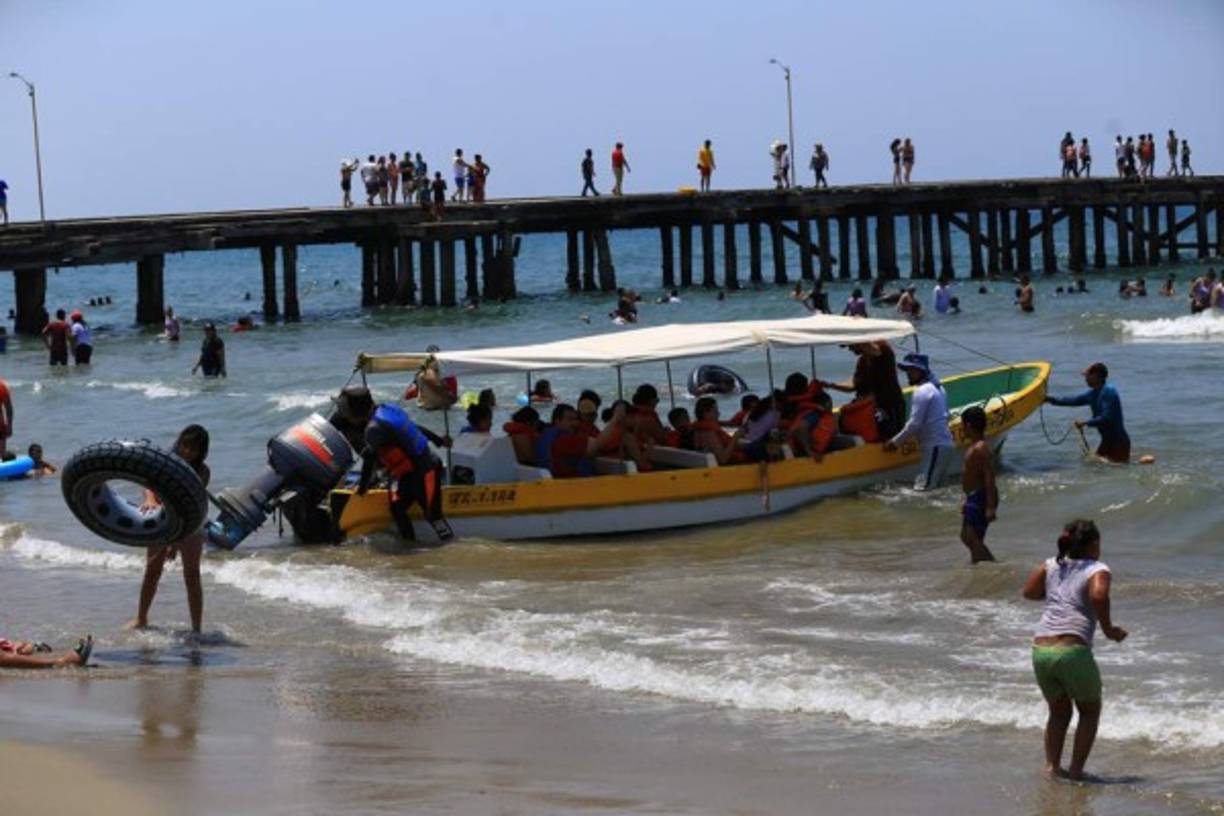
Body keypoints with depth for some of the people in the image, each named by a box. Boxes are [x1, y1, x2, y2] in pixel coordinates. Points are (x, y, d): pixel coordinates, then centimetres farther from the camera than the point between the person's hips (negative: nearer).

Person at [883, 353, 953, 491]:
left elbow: (914, 423, -16)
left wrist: (895, 442, -5)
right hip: (946, 443, 10)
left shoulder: (922, 391, -11)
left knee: (921, 488, -16)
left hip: (935, 447, -10)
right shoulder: (937, 387, 19)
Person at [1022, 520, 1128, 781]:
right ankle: (1076, 769, 8)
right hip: (1072, 650, -5)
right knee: (1090, 710, 17)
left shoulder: (1052, 565, 16)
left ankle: (1052, 766, 12)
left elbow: (1028, 591, 17)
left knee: (1059, 712, 24)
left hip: (1040, 650, 5)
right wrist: (1108, 629, -7)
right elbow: (1098, 595, -19)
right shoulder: (1098, 570, 1)